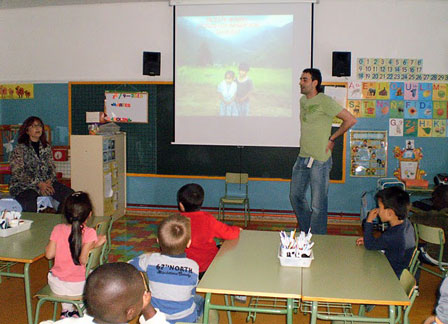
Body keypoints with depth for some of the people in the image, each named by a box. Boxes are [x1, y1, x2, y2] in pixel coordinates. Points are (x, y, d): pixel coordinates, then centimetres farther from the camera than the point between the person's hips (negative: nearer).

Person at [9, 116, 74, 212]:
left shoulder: (46, 147, 13)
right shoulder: (20, 149, -4)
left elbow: (52, 167, 11)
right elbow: (17, 173, -12)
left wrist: (49, 181, -11)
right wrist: (39, 184, -20)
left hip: (46, 183, 5)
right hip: (24, 186, -5)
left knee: (70, 195, -14)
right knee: (31, 206, -36)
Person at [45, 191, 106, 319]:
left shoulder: (57, 229, -9)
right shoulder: (89, 233, -19)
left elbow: (49, 254, -4)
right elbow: (83, 260, -26)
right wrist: (96, 244, -14)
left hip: (57, 286, 3)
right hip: (79, 286, -3)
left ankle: (67, 310, 40)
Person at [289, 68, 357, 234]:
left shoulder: (324, 101, -12)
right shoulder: (302, 100, 11)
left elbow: (350, 120, -12)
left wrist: (332, 138, -6)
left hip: (319, 160, -8)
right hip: (302, 158, 8)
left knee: (318, 205, -1)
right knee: (296, 197, 16)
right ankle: (305, 232, 33)